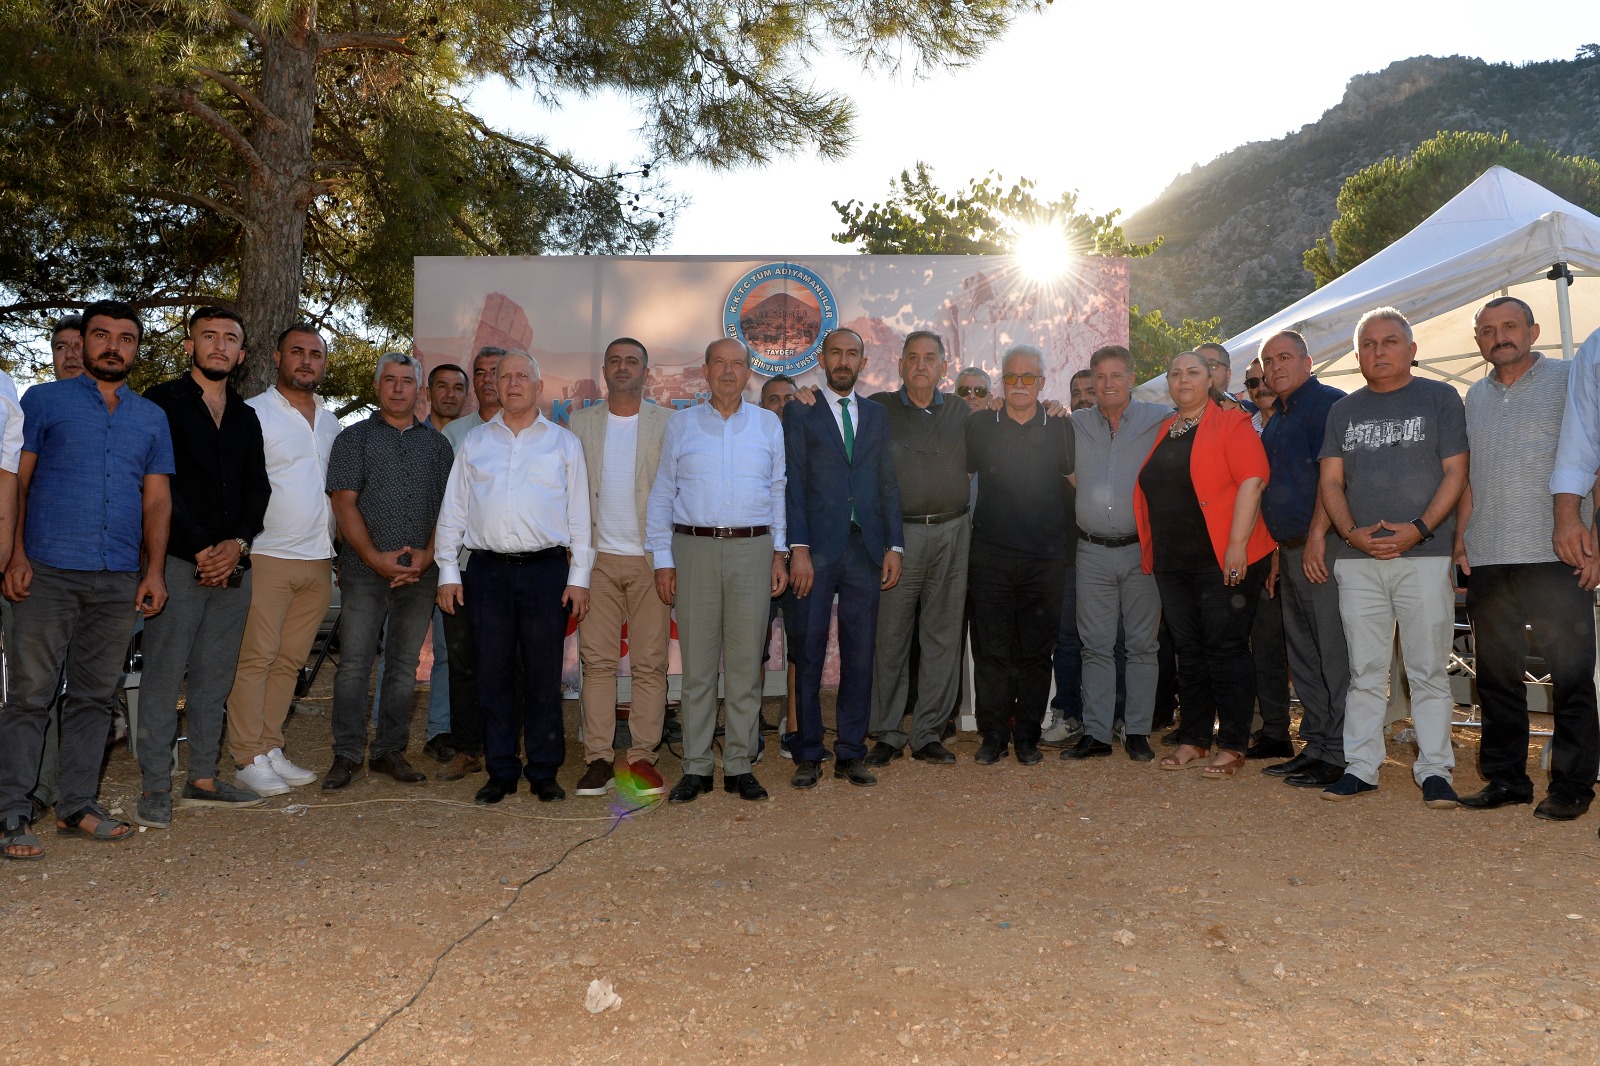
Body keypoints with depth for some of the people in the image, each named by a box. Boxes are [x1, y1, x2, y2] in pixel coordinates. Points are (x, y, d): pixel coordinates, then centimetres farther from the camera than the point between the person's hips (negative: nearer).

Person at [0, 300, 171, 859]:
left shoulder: (152, 418, 16)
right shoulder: (45, 400, 7)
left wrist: (155, 570, 5)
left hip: (119, 580, 3)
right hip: (49, 572, -3)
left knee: (94, 696, 7)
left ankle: (78, 806, 15)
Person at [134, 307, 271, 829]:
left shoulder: (246, 417, 19)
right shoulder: (161, 403, 2)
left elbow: (257, 488, 13)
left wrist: (238, 543, -4)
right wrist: (201, 551, -10)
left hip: (233, 564, 5)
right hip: (178, 563, -5)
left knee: (215, 678, 9)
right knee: (163, 677, -4)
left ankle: (203, 779, 17)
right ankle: (156, 789, 2)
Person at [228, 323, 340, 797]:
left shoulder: (330, 423, 17)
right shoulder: (255, 413, -2)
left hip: (318, 561, 6)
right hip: (268, 557, -6)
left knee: (290, 660, 9)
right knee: (256, 658, -4)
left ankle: (271, 749, 16)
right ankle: (249, 758, 2)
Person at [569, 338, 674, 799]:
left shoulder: (668, 423, 4)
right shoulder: (581, 423, 11)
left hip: (651, 557, -1)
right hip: (598, 557, 2)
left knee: (650, 664, 1)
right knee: (597, 660, 1)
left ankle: (642, 758, 8)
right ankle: (599, 759, 6)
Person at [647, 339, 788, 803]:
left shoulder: (769, 425, 11)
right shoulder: (680, 425, 9)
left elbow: (780, 491, 11)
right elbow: (662, 495, 9)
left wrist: (779, 553, 4)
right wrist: (663, 560, 2)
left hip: (752, 547, 0)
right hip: (694, 547, 0)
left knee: (745, 660, 2)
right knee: (697, 660, 1)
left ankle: (739, 765, 11)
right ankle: (695, 767, 9)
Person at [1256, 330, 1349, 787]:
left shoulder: (1327, 403, -7)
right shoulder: (1275, 419, 21)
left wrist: (1317, 536, -22)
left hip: (1321, 549, -10)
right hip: (1290, 551, 10)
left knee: (1333, 655, -6)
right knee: (1302, 656, 12)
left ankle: (1339, 755, -1)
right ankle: (1315, 746, 19)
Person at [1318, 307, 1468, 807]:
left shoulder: (1440, 398, 6)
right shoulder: (1344, 410, 15)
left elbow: (1455, 472, -1)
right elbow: (1331, 480, 11)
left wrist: (1418, 529, -13)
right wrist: (1351, 532, -6)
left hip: (1426, 555, -3)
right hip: (1358, 559, 3)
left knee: (1429, 671, 0)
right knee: (1365, 672, 6)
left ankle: (1434, 770, 8)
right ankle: (1360, 767, 13)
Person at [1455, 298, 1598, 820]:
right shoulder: (1475, 397, 17)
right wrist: (1461, 537, 10)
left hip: (1555, 558, -5)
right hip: (1487, 561, 5)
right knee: (1496, 674, 9)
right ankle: (1504, 777, 18)